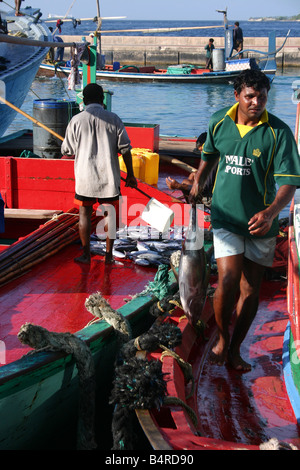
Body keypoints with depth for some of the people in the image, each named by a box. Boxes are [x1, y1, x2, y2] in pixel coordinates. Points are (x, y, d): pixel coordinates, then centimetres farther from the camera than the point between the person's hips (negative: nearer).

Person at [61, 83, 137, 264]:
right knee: (110, 214, 11)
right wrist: (130, 175, 5)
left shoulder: (76, 120, -4)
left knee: (85, 214, 10)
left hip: (85, 176, 0)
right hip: (109, 176, 1)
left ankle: (86, 255, 12)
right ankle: (109, 254, 14)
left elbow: (67, 150, 3)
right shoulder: (113, 119, -3)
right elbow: (125, 149, -3)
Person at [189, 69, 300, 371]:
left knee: (250, 290, 8)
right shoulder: (219, 123, -2)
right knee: (228, 281, -14)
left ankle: (235, 349, 27)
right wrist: (198, 182, 20)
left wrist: (271, 211, -33)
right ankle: (222, 338, 13)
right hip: (226, 217, 0)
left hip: (260, 222, 0)